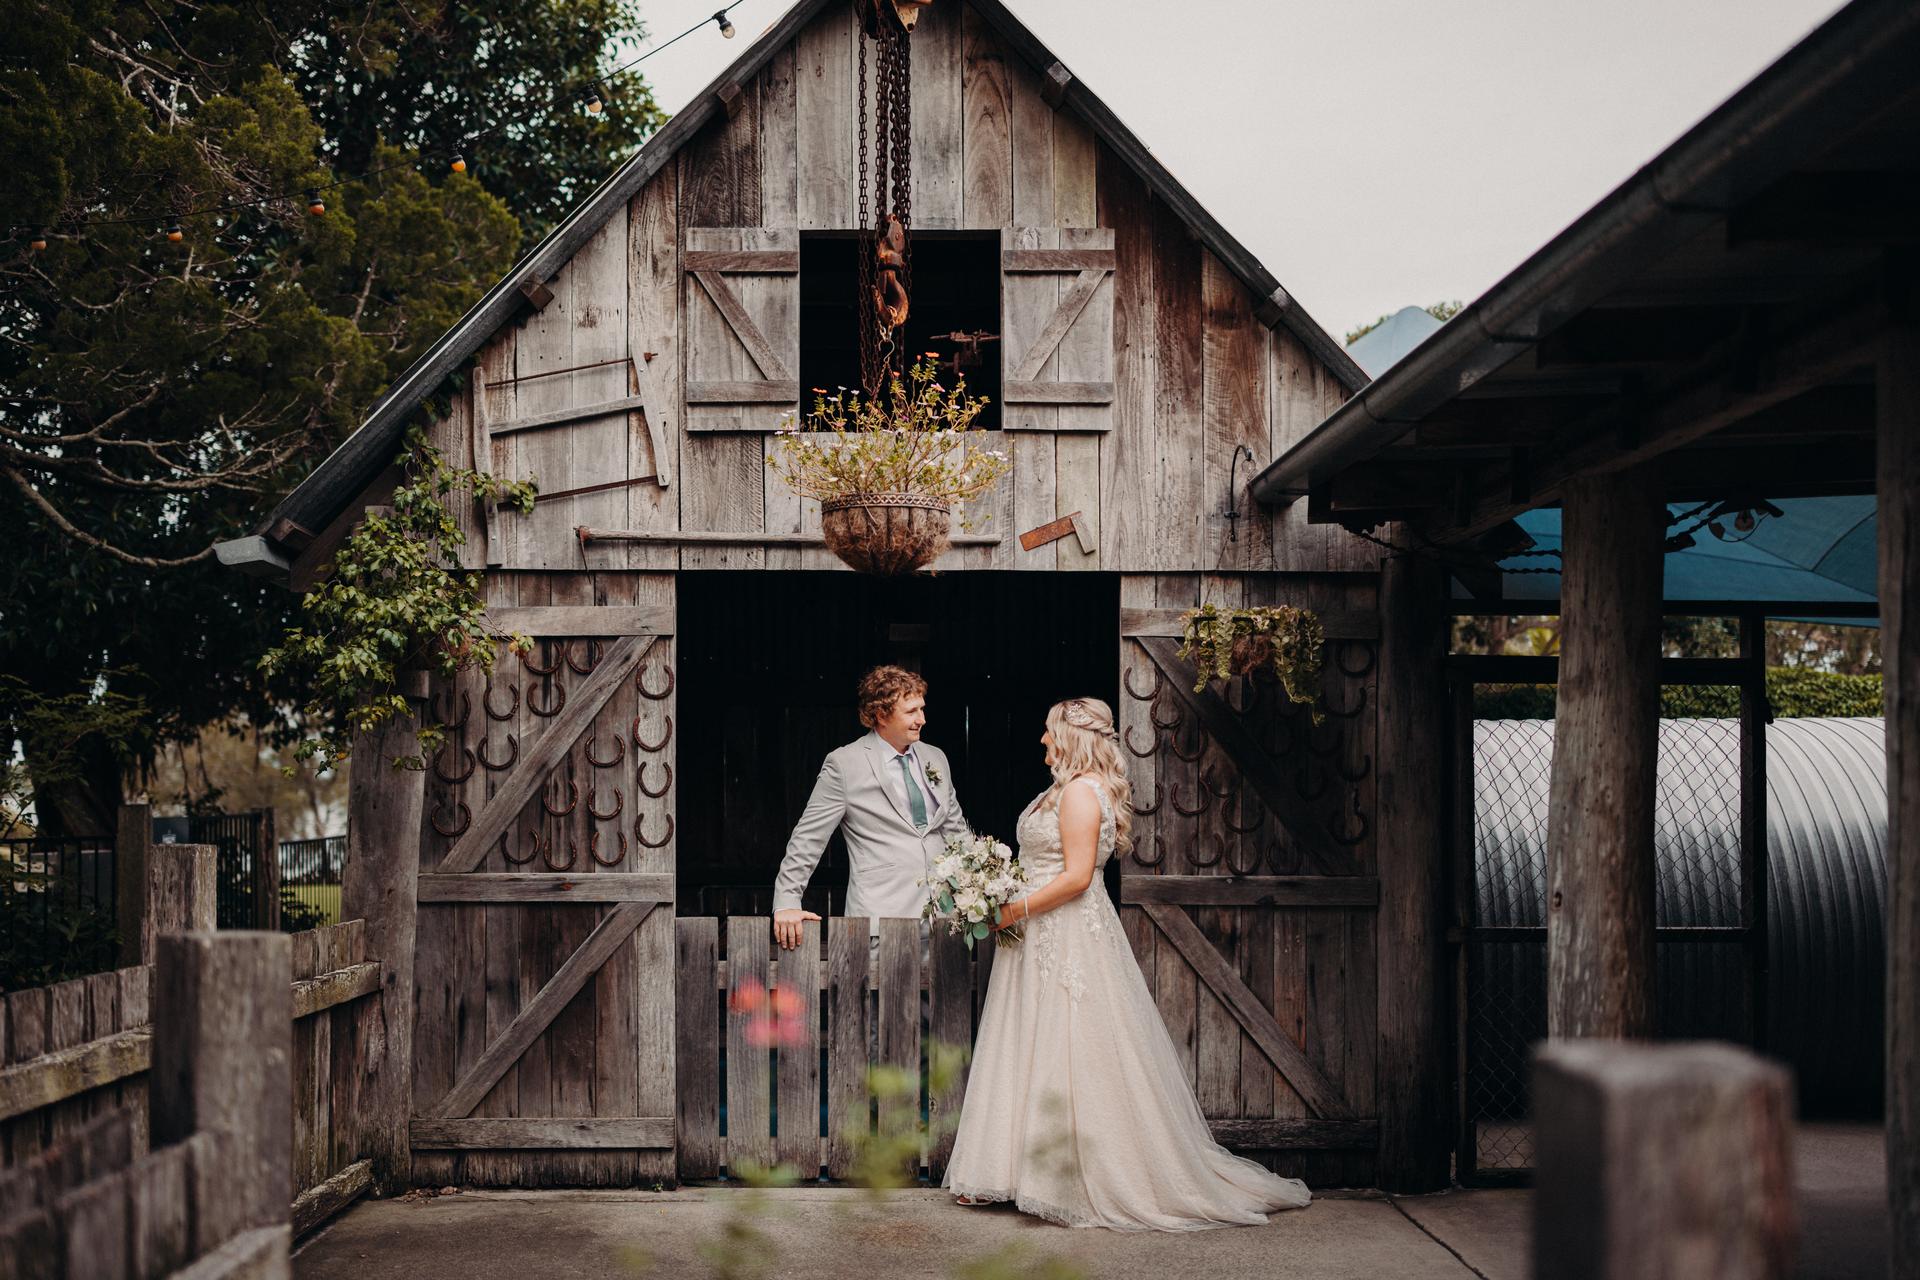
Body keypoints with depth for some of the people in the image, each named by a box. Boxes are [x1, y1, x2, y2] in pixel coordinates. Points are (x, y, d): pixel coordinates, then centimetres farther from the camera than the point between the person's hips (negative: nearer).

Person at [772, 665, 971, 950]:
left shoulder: (936, 758, 14)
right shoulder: (844, 764, -3)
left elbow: (956, 829, 22)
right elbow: (808, 838, -2)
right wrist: (786, 903, -8)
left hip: (941, 913, 5)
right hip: (879, 914, -5)